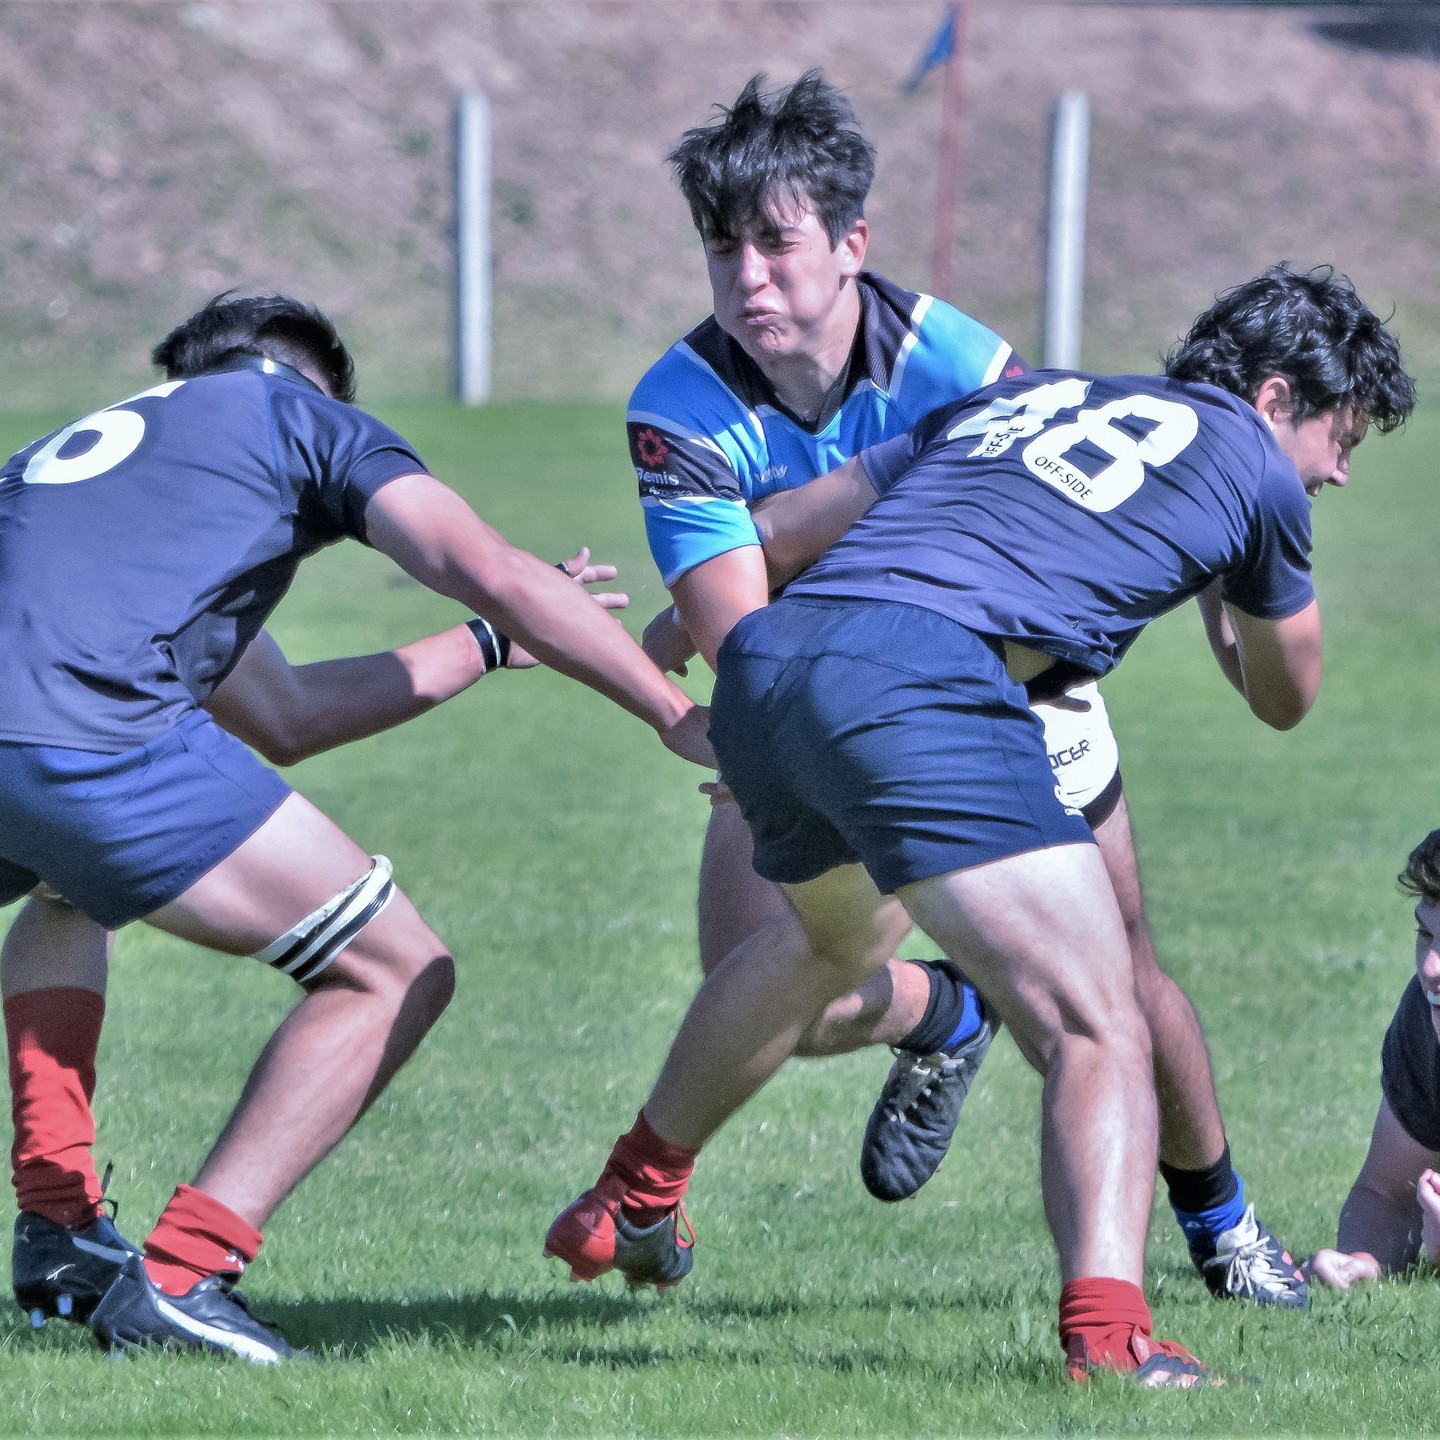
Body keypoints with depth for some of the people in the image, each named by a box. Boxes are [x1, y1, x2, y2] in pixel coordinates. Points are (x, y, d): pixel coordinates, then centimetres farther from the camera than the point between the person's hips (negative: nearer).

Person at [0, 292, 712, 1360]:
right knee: (398, 974, 6)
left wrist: (494, 644, 49)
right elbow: (483, 568, 0)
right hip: (97, 738, -7)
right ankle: (179, 1275, -7)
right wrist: (678, 716, 2)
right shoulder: (303, 416, 20)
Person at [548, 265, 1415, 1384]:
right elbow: (1285, 698, 34)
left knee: (839, 935, 38)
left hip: (762, 663, 7)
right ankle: (1107, 1334, -33)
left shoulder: (1018, 398, 31)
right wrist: (1217, 598, 54)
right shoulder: (1255, 469, 17)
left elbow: (775, 536, 29)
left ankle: (629, 1203, 52)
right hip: (917, 686, -7)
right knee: (1099, 1031, -9)